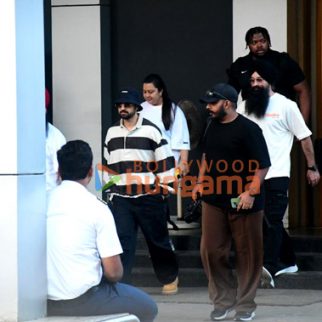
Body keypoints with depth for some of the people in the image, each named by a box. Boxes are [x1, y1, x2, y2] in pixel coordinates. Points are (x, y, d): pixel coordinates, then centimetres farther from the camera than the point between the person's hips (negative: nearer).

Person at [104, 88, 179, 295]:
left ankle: (169, 278, 28)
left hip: (148, 197, -3)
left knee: (158, 239, 10)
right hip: (121, 198, 3)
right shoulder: (112, 132, 11)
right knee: (122, 239, -6)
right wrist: (111, 188, 21)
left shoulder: (151, 130, -5)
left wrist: (164, 187, -6)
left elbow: (166, 160, -3)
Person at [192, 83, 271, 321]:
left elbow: (263, 165, -13)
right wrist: (201, 182, 13)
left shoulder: (248, 129, -12)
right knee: (211, 251, 3)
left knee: (248, 254, 3)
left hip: (243, 203, -6)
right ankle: (223, 301, 16)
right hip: (214, 200, 6)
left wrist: (251, 192, -21)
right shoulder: (213, 126, 9)